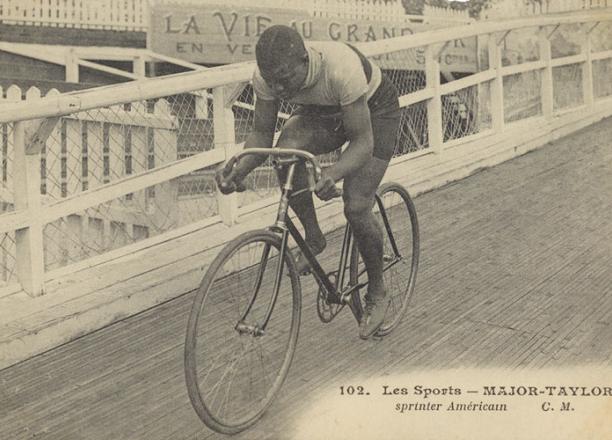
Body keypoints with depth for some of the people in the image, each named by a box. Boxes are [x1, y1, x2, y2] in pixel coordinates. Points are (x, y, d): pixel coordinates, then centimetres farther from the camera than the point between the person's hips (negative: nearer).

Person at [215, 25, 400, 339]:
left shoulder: (342, 69, -42)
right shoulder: (268, 75, -27)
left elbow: (363, 142, -37)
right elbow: (261, 132, -15)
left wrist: (333, 174, -56)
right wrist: (239, 170, -35)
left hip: (374, 109, -4)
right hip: (322, 112, 4)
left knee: (356, 208, -17)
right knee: (286, 151, -30)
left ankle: (377, 294, 8)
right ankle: (312, 238, -6)